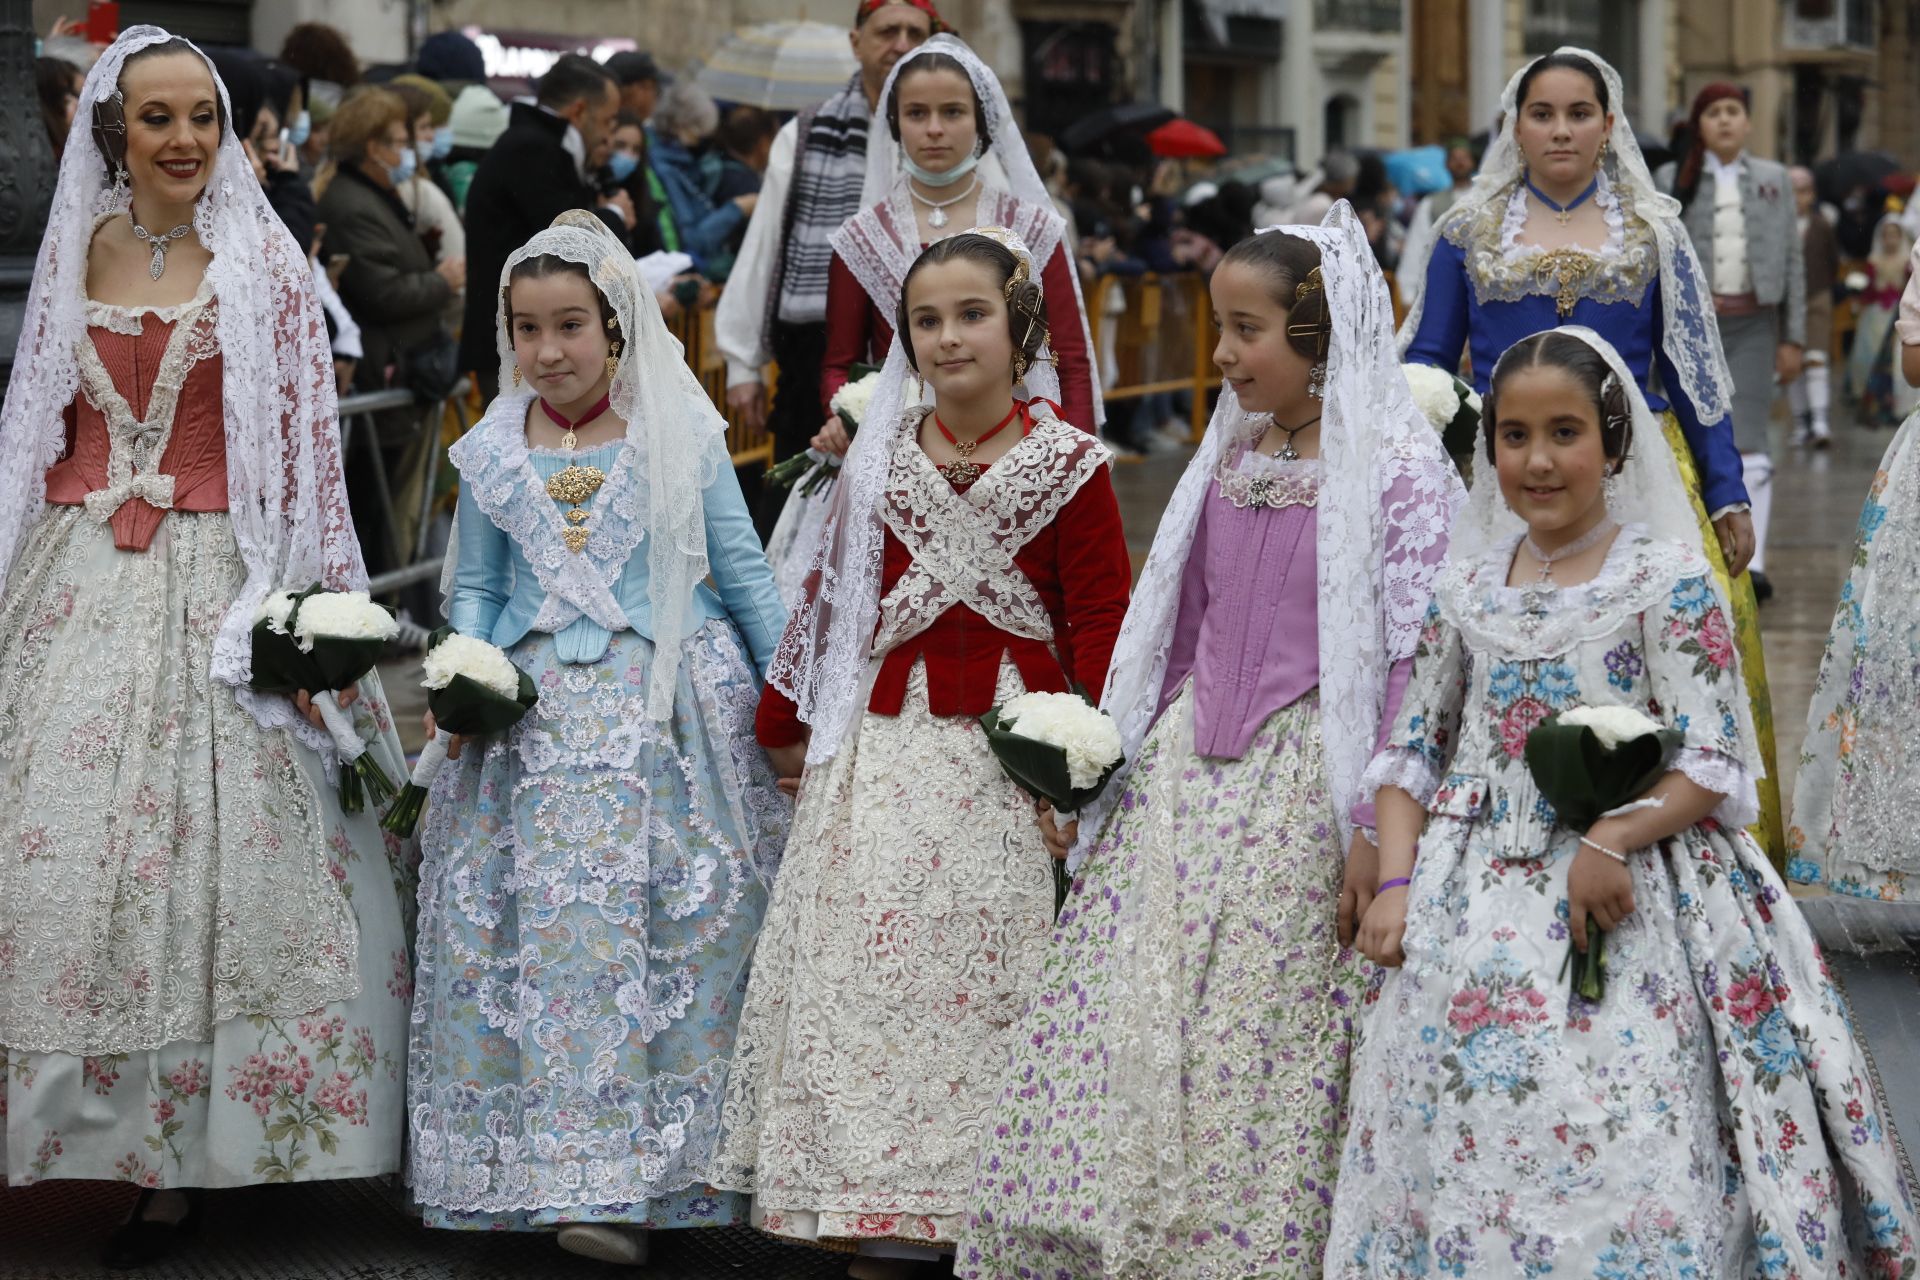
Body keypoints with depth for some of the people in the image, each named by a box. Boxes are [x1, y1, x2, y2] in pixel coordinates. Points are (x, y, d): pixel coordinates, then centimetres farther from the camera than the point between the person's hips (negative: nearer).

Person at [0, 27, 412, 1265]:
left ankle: (182, 1156, -1)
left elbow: (303, 441, -1)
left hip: (212, 583, -3)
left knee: (206, 843, -6)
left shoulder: (263, 261, 0)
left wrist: (297, 605, -9)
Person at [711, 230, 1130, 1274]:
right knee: (872, 962, 2)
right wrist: (785, 720, 20)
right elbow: (834, 593, 17)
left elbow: (1100, 622, -3)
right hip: (884, 743, 4)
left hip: (1008, 746, -4)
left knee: (985, 972, -4)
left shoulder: (1067, 466, -2)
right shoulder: (879, 459, 9)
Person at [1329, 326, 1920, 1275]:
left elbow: (1712, 765, -8)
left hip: (1618, 900, -4)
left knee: (1619, 1162, -11)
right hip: (1474, 910, 4)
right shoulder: (1468, 584, 9)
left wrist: (1613, 839, -23)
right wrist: (1395, 884, -1)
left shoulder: (1666, 579, -4)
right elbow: (1412, 750, 13)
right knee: (1456, 1142, 3)